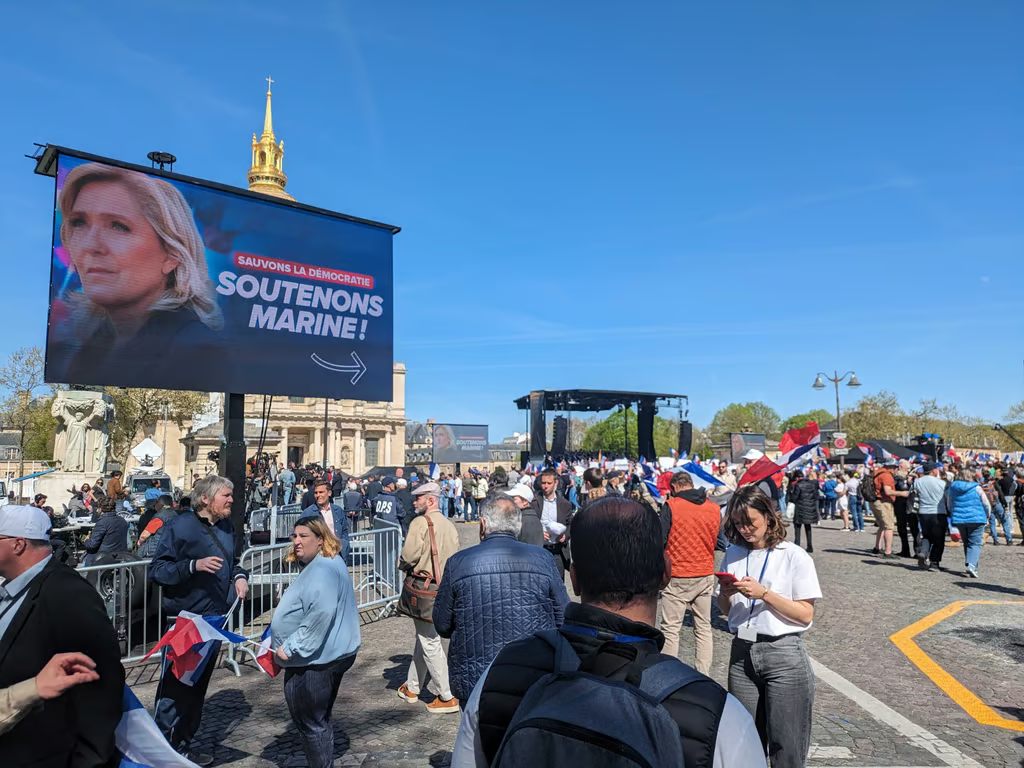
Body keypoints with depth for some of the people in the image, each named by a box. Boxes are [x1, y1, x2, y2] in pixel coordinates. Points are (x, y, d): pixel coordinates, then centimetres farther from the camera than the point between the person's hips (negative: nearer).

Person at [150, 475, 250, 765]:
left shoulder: (226, 527, 8)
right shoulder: (181, 526, -14)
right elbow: (157, 570, -17)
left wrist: (239, 576, 1)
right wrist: (194, 565, -30)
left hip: (214, 619, 7)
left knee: (198, 684, 16)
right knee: (174, 685, -2)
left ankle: (182, 746, 30)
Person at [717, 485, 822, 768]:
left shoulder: (794, 556, -7)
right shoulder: (733, 554, 5)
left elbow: (805, 615, -9)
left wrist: (764, 593, -19)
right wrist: (725, 594, -10)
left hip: (784, 655, -4)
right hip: (741, 653, 4)